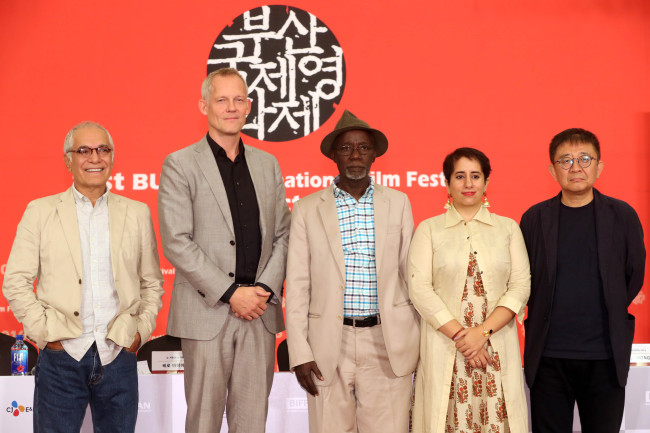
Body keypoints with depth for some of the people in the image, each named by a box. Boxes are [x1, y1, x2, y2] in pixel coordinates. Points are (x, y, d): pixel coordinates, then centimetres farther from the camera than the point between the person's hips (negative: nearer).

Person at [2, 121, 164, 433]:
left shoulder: (137, 213, 12)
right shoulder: (40, 212, 6)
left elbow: (152, 283, 16)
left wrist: (141, 330, 3)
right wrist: (43, 331, -6)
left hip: (118, 356, 2)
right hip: (61, 355, -1)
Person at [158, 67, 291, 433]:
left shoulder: (267, 164, 14)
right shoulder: (181, 164, -1)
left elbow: (283, 234, 12)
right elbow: (177, 242, -9)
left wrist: (266, 289, -4)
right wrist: (230, 293, -13)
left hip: (261, 311, 4)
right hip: (208, 312, -4)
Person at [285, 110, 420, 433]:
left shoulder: (398, 203, 9)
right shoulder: (307, 209, 5)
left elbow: (410, 275, 10)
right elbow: (297, 287, 3)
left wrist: (417, 344, 6)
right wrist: (300, 354, -3)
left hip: (387, 344, 1)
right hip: (329, 345, 0)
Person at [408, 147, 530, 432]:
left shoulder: (508, 228, 12)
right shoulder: (429, 229, 8)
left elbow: (521, 286, 3)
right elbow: (419, 288, -2)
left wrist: (483, 332, -9)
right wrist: (459, 334, -10)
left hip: (497, 347, 1)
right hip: (444, 350, -1)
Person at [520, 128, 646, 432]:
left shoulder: (622, 215, 3)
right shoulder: (534, 218, 5)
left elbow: (635, 276, 9)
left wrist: (616, 319, 7)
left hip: (605, 357, 0)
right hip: (548, 355, 1)